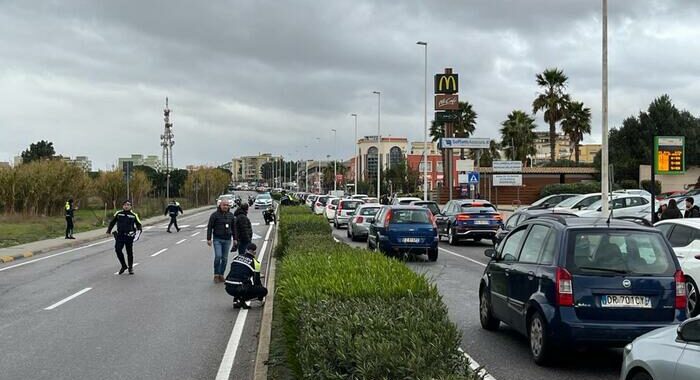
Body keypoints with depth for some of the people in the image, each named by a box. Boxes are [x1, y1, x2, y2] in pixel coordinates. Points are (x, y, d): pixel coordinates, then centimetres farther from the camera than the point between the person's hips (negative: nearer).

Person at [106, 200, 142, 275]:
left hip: (129, 236, -1)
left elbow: (138, 224, 8)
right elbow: (112, 222, 17)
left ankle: (131, 268, 21)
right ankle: (123, 266, 7)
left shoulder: (134, 215, 2)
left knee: (129, 252, 6)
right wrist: (109, 230, 14)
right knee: (118, 250, -11)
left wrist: (140, 229, -12)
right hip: (120, 235, 1)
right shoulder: (118, 214, 6)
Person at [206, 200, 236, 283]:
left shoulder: (230, 215, 8)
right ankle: (216, 275, -2)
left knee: (225, 258, 5)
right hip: (217, 239, -4)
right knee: (218, 256, -15)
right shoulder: (215, 215, -5)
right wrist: (209, 239, -9)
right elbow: (209, 227, -4)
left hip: (227, 240, 4)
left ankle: (221, 275, 16)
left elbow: (233, 228, 16)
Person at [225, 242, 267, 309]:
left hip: (228, 288, 6)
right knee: (264, 290, 6)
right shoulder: (255, 262, 1)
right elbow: (256, 280, 9)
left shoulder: (236, 257, 16)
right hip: (241, 289, -6)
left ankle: (236, 300, 14)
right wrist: (260, 297, 25)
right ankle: (242, 299, -6)